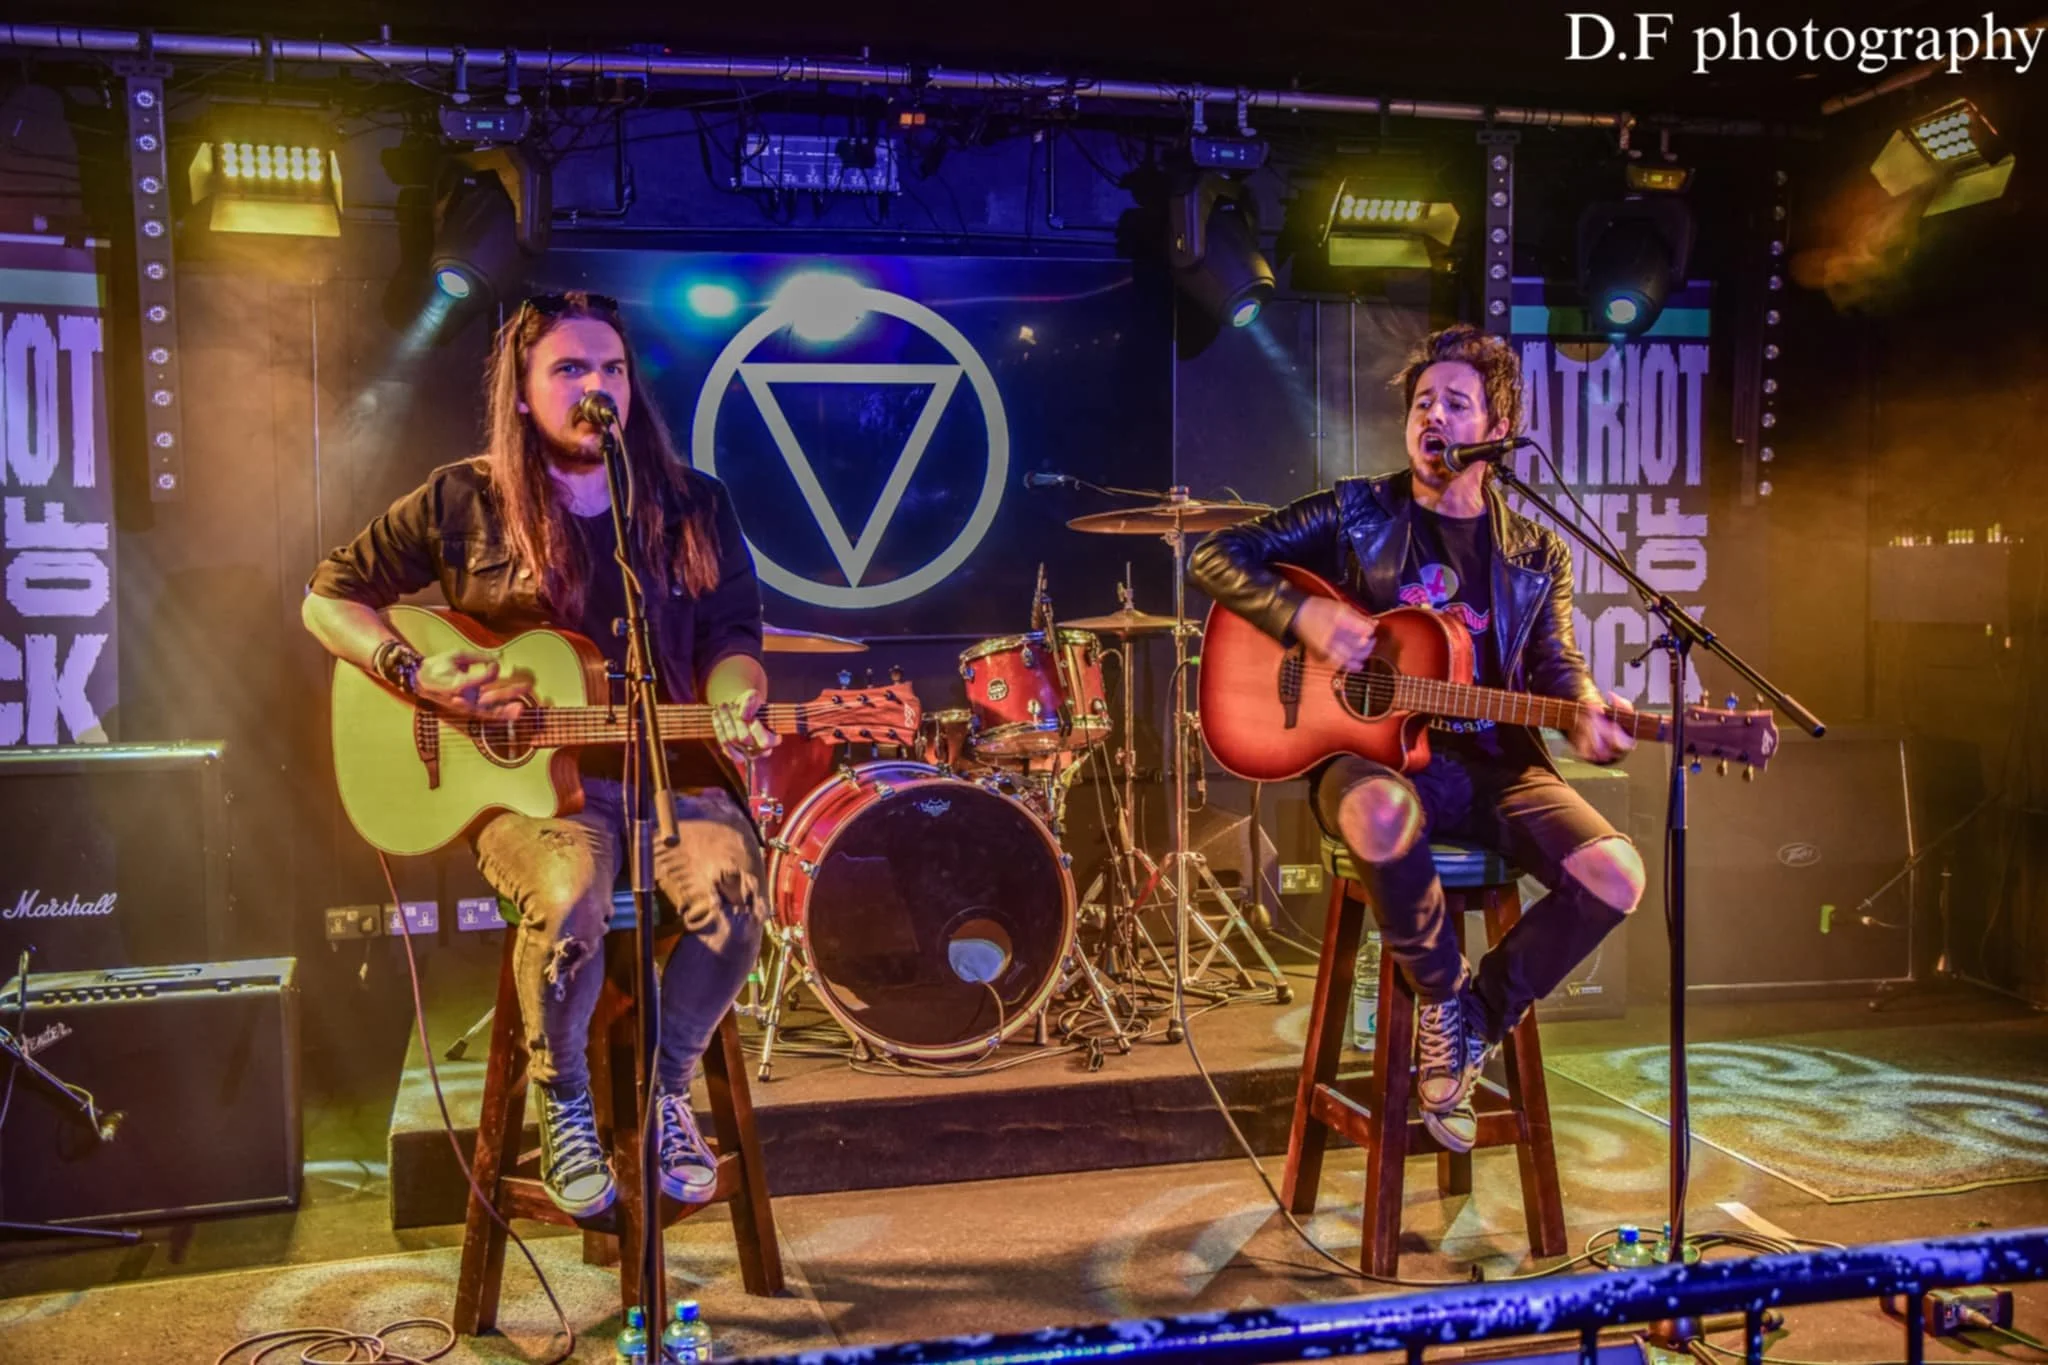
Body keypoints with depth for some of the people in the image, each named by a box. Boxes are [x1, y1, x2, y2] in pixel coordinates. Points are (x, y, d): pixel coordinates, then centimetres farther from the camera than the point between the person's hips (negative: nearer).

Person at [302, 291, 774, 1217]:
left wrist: (731, 702, -14)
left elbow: (732, 635, 9)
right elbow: (329, 598, 9)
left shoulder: (693, 507, 8)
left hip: (668, 764, 2)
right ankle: (562, 1102, -3)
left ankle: (666, 1088, 1)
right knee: (570, 899, -34)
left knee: (735, 892, -28)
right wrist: (416, 676, -8)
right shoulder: (464, 502, 3)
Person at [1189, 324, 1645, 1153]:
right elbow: (1215, 559, 2)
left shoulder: (1537, 555, 12)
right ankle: (1444, 999, -10)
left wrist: (1588, 715, -14)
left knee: (1615, 878, -22)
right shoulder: (1357, 514, 4)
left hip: (1493, 764, 3)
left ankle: (1473, 1026, 2)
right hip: (1373, 751, -3)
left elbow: (1556, 664, 10)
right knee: (1381, 816, -41)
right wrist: (1303, 618, -15)